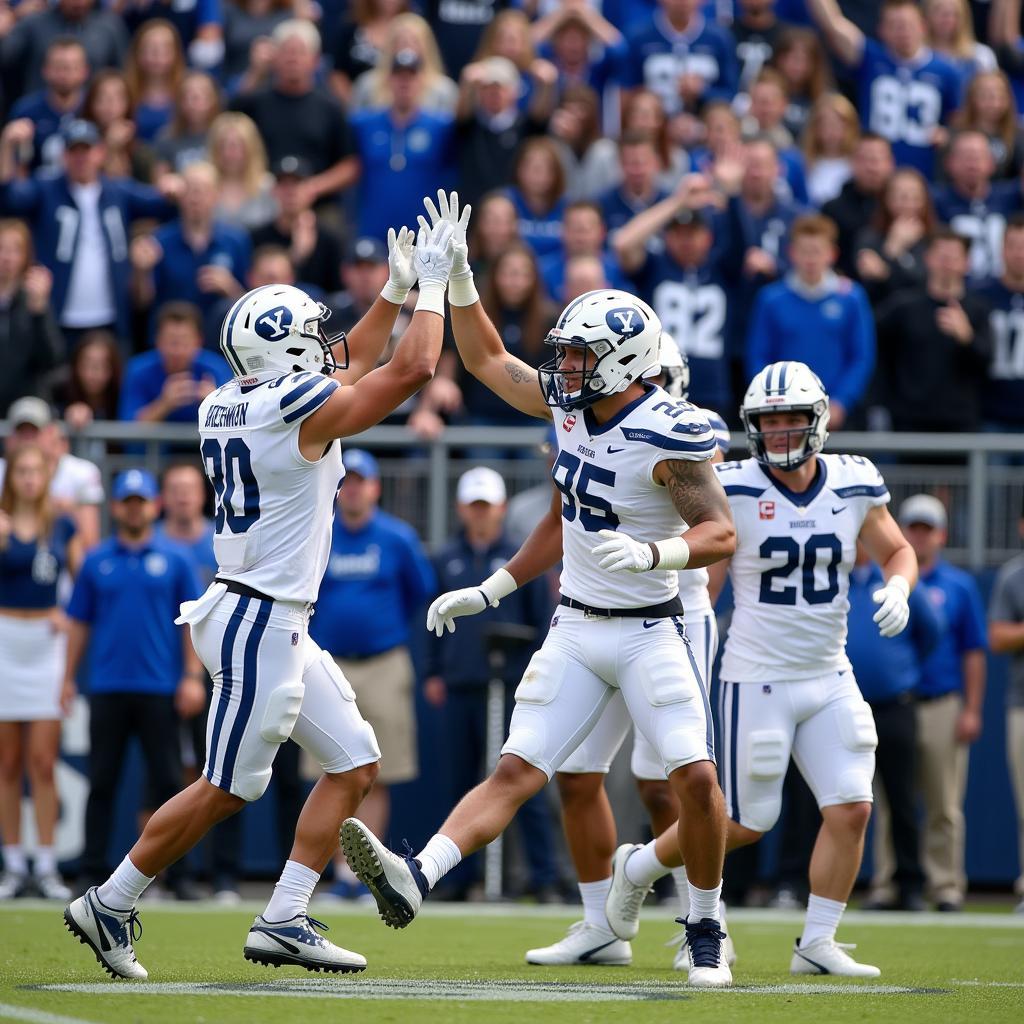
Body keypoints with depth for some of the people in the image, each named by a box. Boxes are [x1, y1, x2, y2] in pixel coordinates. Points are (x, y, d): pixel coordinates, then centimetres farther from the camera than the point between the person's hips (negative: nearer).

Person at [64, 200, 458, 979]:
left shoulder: (228, 407, 10)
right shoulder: (300, 410, -16)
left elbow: (346, 372, 26)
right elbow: (413, 368, -10)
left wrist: (394, 290, 24)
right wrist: (431, 286, 3)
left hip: (278, 624, 10)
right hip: (259, 623, -10)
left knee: (354, 766, 9)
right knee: (226, 790, -2)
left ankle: (283, 922, 8)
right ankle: (110, 906, 7)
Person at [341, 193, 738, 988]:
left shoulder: (669, 436, -18)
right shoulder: (568, 402, 2)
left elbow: (720, 532, -17)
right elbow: (488, 361, 15)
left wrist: (652, 554, -34)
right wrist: (458, 278, 7)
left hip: (649, 632, -5)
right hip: (575, 631, 5)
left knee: (696, 777, -13)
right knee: (516, 773, -6)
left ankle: (707, 931, 6)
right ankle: (415, 881, -24)